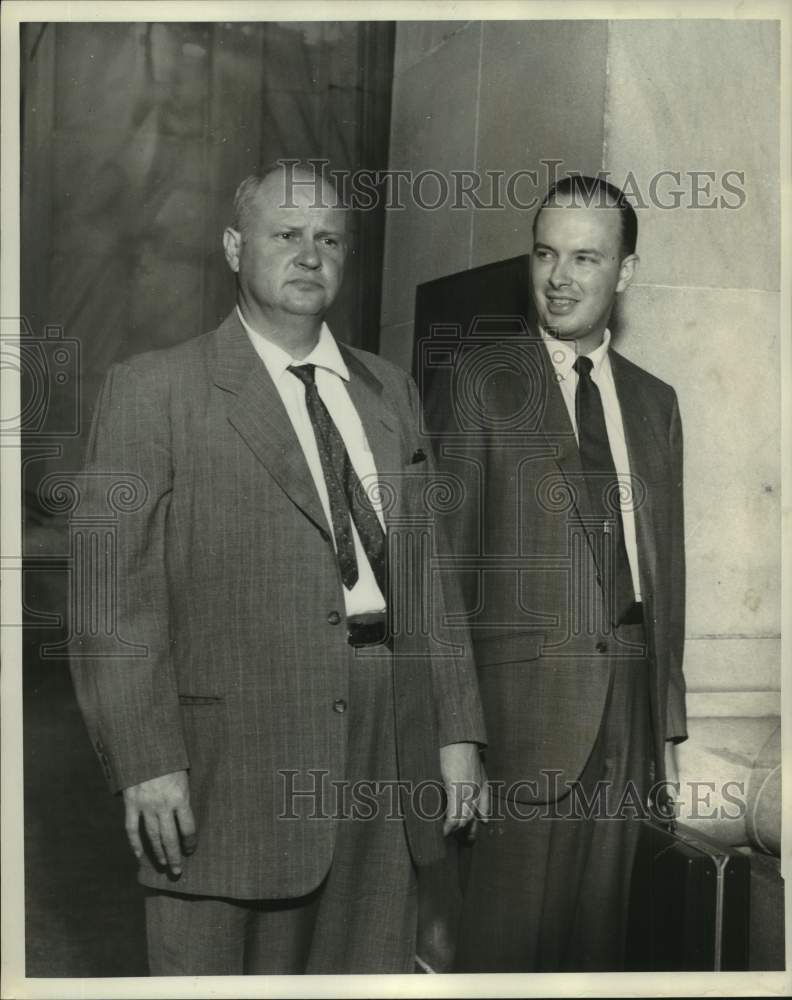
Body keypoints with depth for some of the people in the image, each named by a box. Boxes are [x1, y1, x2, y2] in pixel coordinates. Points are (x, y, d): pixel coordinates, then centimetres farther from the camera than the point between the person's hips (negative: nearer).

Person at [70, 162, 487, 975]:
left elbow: (426, 572, 15)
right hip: (232, 773, -4)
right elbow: (116, 594, -7)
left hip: (386, 767, 5)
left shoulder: (391, 391, 16)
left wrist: (457, 728, 10)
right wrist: (146, 760, -13)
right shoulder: (152, 390, -1)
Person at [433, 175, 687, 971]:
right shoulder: (480, 381, 0)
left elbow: (666, 566, 14)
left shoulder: (654, 401, 14)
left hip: (628, 702, 4)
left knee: (597, 931, 11)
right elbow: (450, 550, -3)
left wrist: (669, 720, 12)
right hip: (524, 692, -4)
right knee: (506, 934, -1)